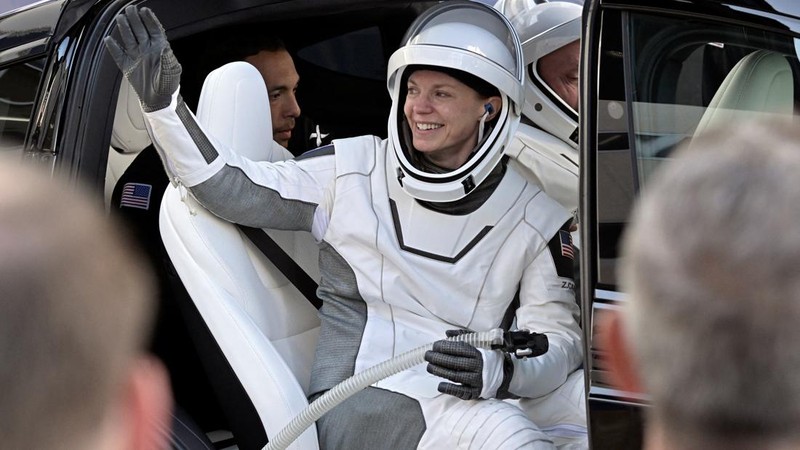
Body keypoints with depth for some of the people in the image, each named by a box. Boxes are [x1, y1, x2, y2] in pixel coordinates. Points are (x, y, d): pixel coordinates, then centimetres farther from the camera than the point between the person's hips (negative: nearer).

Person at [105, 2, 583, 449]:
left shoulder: (535, 219, 8)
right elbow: (236, 189, 8)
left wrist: (499, 369, -16)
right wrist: (163, 103, -3)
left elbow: (560, 336, 6)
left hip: (463, 402, 1)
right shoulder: (356, 170, 10)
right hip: (352, 402, -1)